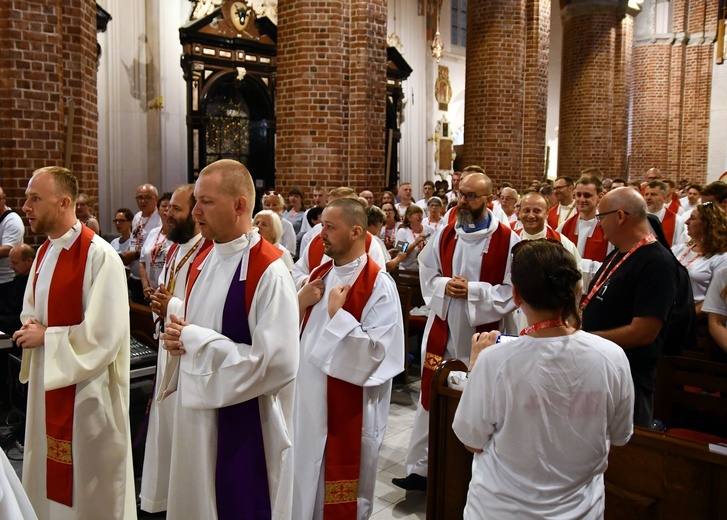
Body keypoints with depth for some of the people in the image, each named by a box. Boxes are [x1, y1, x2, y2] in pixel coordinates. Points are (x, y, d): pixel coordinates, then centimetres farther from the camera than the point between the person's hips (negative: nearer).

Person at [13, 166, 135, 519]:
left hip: (87, 386, -8)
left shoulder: (99, 256, -19)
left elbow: (105, 333, -23)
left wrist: (45, 336, -15)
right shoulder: (44, 253, 7)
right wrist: (30, 328, -3)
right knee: (49, 475, 20)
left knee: (88, 483, 8)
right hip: (46, 380, 8)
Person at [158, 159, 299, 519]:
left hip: (244, 425, -8)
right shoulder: (203, 261, 6)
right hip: (195, 413, 8)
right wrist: (177, 337, -5)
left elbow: (278, 363, -27)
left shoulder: (269, 272, -21)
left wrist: (196, 341, -20)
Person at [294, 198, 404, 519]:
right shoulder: (320, 274, 7)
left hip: (347, 406, -7)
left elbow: (377, 350, -24)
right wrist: (299, 303, -7)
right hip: (308, 397, 7)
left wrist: (337, 314, -22)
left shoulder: (378, 284, -15)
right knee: (305, 480, 20)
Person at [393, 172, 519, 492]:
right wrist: (445, 286, -10)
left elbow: (513, 291, -12)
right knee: (431, 400, 8)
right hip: (443, 331, 4)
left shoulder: (507, 240, -9)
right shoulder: (445, 235, 4)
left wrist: (473, 291, -20)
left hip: (483, 335, -3)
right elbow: (427, 274, 10)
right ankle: (420, 468, 19)